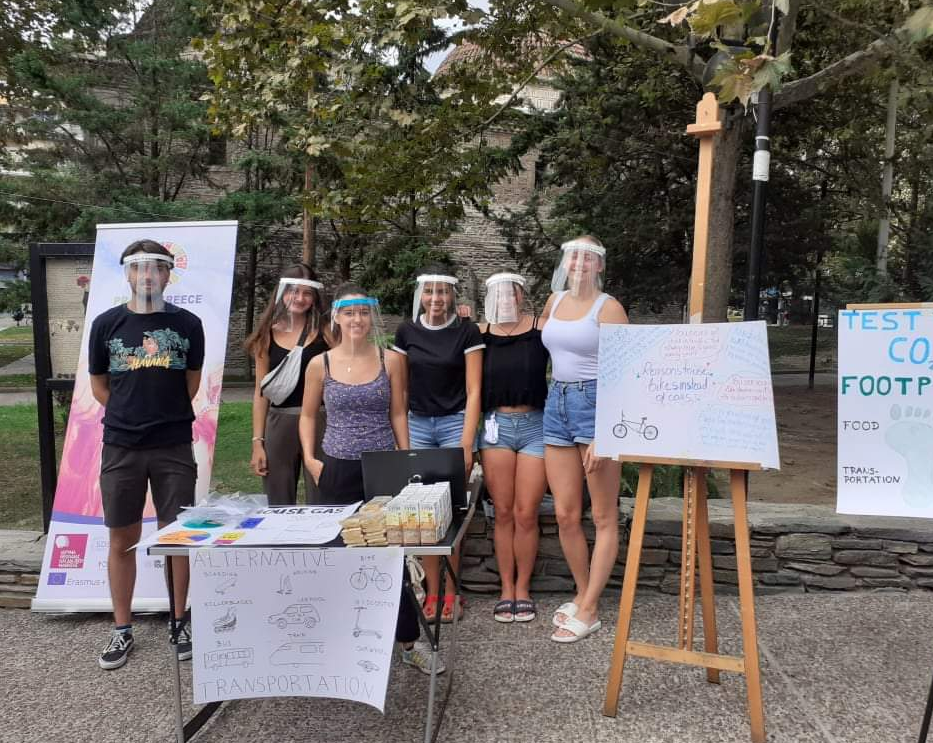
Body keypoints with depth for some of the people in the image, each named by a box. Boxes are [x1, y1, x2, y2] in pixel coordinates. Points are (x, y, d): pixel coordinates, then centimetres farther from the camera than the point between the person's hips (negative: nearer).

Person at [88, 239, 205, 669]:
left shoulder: (186, 324, 1)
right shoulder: (107, 324, 2)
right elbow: (99, 386, 10)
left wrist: (165, 416, 6)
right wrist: (131, 415, 5)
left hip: (174, 447, 0)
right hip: (121, 448, 1)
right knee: (122, 540, 10)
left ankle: (180, 622, 23)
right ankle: (122, 629, 24)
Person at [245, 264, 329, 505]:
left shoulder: (325, 332, 0)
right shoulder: (268, 335, 6)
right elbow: (261, 392, 7)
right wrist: (257, 442, 4)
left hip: (319, 422, -2)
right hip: (278, 424, 2)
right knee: (279, 507, 11)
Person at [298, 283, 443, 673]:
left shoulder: (390, 360, 0)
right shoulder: (320, 364, 1)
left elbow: (398, 414, 5)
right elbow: (307, 415, 11)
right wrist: (309, 458, 0)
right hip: (337, 470, 1)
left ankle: (408, 641, 12)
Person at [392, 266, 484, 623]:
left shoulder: (467, 331, -5)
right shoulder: (406, 331, 4)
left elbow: (473, 391, -6)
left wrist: (466, 443, -12)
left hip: (455, 422, -3)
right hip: (417, 424, 3)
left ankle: (451, 592, 13)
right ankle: (432, 591, 15)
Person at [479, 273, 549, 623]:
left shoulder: (541, 327, 0)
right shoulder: (480, 332, 7)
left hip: (535, 424, -1)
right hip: (496, 424, 2)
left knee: (526, 514, 2)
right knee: (503, 513, 7)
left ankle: (523, 588, 20)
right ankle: (506, 589, 21)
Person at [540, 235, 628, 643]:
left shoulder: (608, 308, -6)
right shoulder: (555, 300, 13)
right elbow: (535, 337, 34)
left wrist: (603, 435, -19)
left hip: (596, 403, -6)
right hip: (557, 402, 6)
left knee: (604, 517, 4)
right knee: (565, 515, 9)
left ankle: (588, 611, 13)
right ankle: (583, 594, 27)